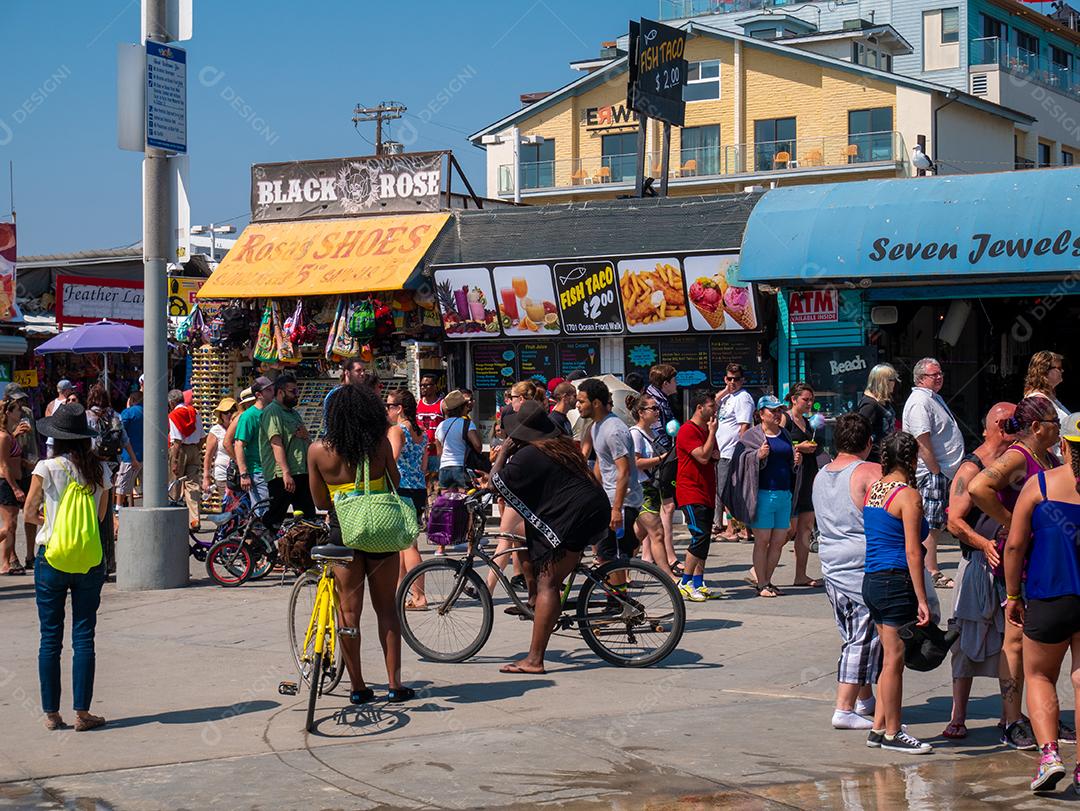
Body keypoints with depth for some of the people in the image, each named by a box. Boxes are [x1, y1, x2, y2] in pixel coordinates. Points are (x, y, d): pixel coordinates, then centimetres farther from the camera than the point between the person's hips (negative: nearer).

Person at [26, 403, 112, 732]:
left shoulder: (47, 468, -7)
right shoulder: (100, 470, 1)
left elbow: (30, 512, 2)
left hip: (51, 560, -2)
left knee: (50, 639, 7)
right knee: (84, 639, 6)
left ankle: (51, 713, 11)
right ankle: (82, 713, 6)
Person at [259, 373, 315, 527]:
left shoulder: (294, 413, 22)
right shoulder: (272, 412, -6)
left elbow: (308, 444, 27)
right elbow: (276, 444, -17)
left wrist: (305, 436, 2)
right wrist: (286, 473, -25)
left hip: (301, 473, 9)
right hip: (282, 475, -9)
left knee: (308, 517, 8)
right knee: (274, 518, -8)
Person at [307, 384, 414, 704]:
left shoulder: (318, 450, -7)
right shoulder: (380, 444, -9)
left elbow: (320, 501, 1)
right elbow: (395, 483, 4)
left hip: (343, 533, 0)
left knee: (349, 612, 8)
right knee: (387, 609, 11)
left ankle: (357, 687, 11)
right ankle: (394, 684, 11)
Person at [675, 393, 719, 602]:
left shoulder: (707, 430, 18)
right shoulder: (688, 430, -11)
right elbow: (703, 457, -20)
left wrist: (715, 455, 5)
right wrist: (712, 432, -10)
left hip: (706, 493, 9)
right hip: (691, 492, -9)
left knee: (704, 537, 8)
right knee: (700, 535, -17)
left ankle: (698, 583, 12)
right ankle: (685, 583, -12)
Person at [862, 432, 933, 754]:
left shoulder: (872, 489, 11)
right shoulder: (908, 495, -12)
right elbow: (912, 552, -15)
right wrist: (922, 600, -14)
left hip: (871, 580, 8)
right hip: (896, 582, -8)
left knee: (890, 657, 15)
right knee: (895, 658, 0)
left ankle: (878, 728, 19)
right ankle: (892, 733, 6)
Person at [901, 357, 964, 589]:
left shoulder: (934, 398, 19)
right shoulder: (919, 401, -14)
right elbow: (923, 442, -21)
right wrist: (937, 471, -21)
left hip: (943, 472, 10)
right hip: (931, 473, -10)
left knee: (936, 525, 13)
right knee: (931, 525, -8)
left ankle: (931, 568, 19)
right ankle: (932, 573, -6)